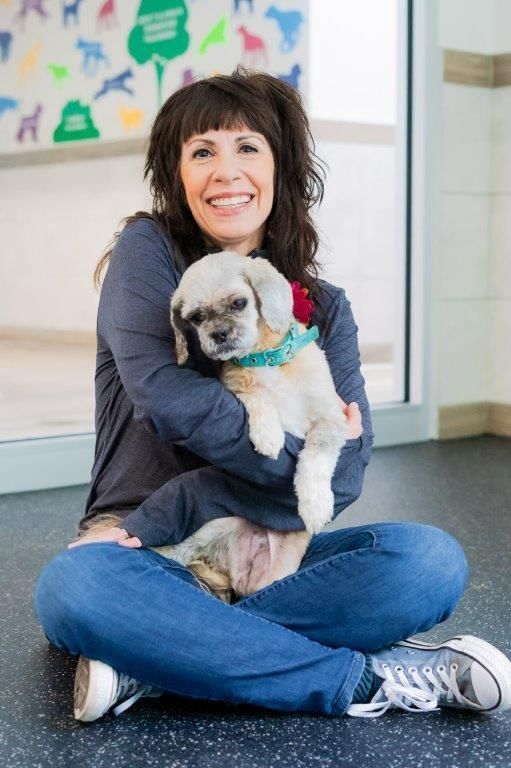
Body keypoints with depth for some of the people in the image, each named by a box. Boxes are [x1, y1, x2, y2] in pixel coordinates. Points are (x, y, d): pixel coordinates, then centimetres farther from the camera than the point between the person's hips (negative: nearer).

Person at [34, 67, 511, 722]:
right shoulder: (147, 251, 1)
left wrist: (166, 516, -19)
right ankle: (370, 679, -27)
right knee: (71, 586, -36)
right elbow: (166, 397, -17)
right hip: (153, 563, -2)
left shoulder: (324, 309, 6)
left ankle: (152, 668, -24)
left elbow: (343, 474, -9)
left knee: (431, 561, -23)